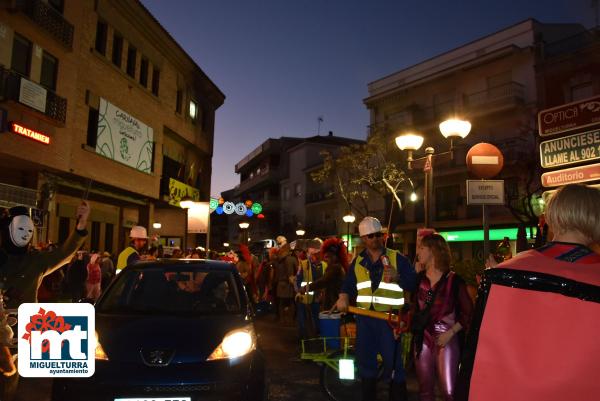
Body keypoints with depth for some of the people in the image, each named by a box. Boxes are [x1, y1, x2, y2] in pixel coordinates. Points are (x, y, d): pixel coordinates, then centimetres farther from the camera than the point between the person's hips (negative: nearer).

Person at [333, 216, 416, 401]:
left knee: (393, 363, 0)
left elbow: (413, 283, -5)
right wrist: (343, 296, -8)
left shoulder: (397, 258, -1)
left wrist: (397, 277, -23)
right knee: (365, 361, 13)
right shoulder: (358, 261, 10)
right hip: (365, 317, 4)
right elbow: (349, 284, 12)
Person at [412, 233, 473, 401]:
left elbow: (468, 313, -4)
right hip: (423, 338, 4)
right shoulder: (419, 278, 5)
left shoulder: (453, 280, -7)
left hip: (446, 339, -4)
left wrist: (450, 333, -10)